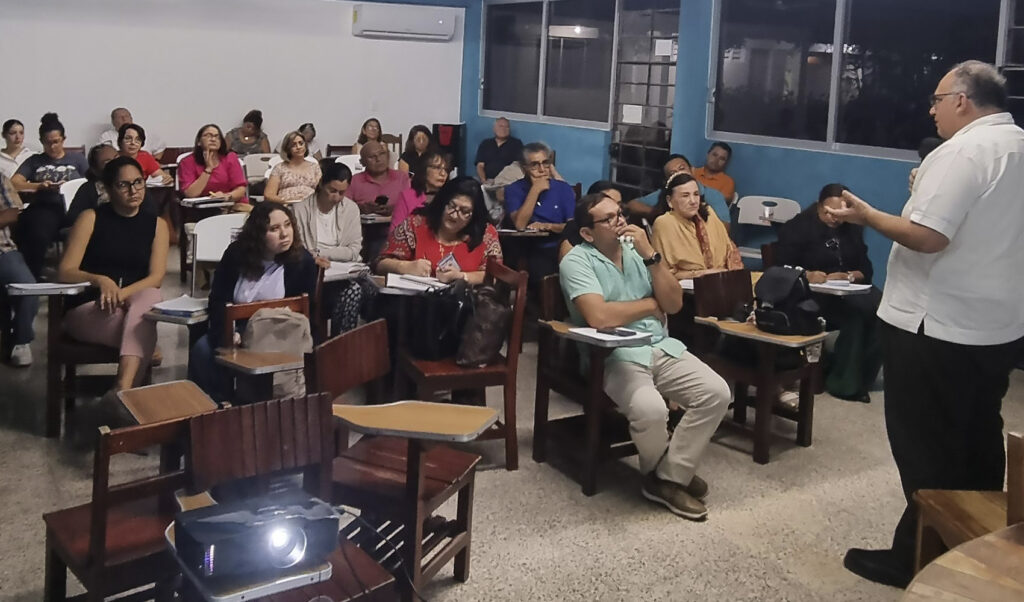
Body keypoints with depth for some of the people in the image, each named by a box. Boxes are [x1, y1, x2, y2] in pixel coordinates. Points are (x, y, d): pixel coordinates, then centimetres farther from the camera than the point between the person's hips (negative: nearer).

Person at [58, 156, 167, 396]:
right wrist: (100, 280, -24)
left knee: (150, 296, -36)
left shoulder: (156, 224, 11)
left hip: (135, 308, 2)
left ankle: (123, 387, -49)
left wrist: (122, 293, -20)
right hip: (88, 312, -2)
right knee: (143, 332, -34)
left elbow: (156, 278, -2)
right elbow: (64, 272, -3)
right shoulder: (91, 218, 4)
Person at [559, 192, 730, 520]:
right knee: (651, 409, -32)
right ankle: (671, 471, 3)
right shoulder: (577, 261, -7)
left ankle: (668, 478, -3)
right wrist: (651, 304, -6)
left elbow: (674, 304, 5)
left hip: (663, 348, 6)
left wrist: (650, 255, -8)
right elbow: (600, 317, -23)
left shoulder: (637, 251, 11)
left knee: (717, 393, -14)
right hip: (613, 356, -6)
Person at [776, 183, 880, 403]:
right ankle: (845, 383, -19)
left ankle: (860, 378, -16)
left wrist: (848, 276, -12)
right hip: (811, 294, -5)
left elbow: (866, 270, 10)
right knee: (855, 315, -32)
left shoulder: (852, 229, 18)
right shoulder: (797, 228, 3)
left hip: (848, 291, 5)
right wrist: (806, 276, -27)